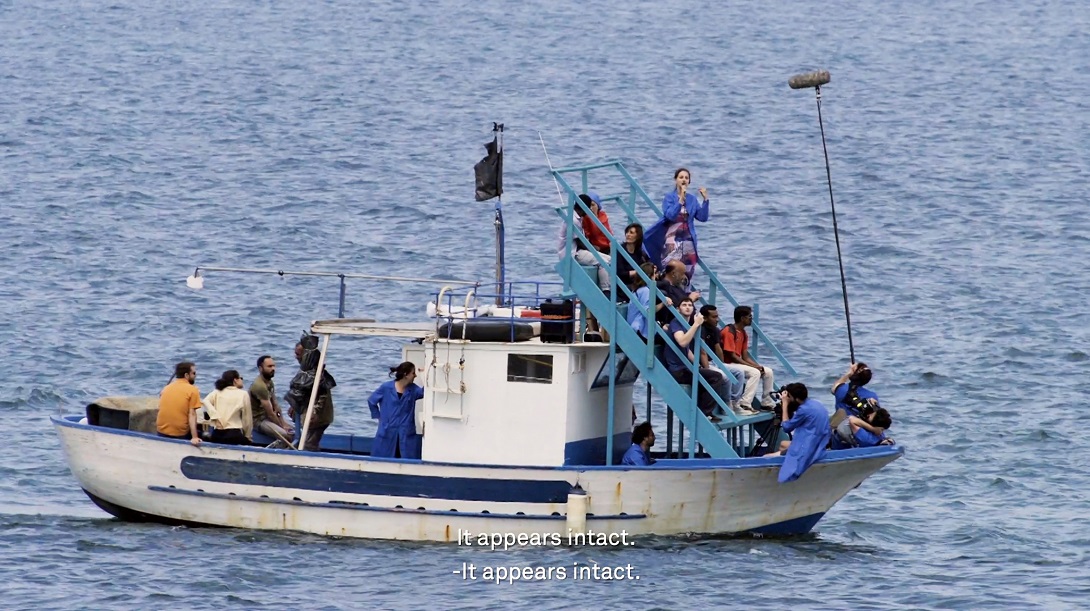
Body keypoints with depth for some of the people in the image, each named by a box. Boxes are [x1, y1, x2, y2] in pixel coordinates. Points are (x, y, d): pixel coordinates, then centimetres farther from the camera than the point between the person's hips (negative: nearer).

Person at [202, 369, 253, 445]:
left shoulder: (218, 392, 12)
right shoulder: (243, 394, 4)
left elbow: (206, 401, -7)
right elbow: (247, 418, 7)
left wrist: (215, 418, -11)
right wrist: (248, 437, 17)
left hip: (217, 434, 4)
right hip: (234, 434, -4)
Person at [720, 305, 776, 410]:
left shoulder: (743, 334, 12)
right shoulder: (729, 332, -17)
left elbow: (745, 357, 12)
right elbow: (732, 356, -21)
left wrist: (758, 366, -7)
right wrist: (753, 366, -19)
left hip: (739, 363, 9)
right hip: (728, 364, -9)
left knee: (768, 372, 4)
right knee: (754, 372, -30)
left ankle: (767, 403, 11)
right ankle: (745, 405, -32)